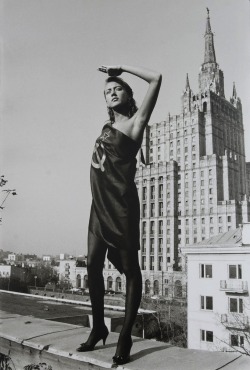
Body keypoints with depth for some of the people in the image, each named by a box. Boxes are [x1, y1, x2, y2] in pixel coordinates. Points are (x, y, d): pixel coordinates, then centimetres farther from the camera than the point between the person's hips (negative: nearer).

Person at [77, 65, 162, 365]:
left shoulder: (135, 122, 0)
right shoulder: (107, 127, 18)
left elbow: (156, 79, -5)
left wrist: (120, 69, 2)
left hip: (121, 204, -7)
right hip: (99, 206, 7)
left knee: (130, 268, -1)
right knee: (93, 265, 7)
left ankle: (125, 336, 8)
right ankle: (98, 328, 22)